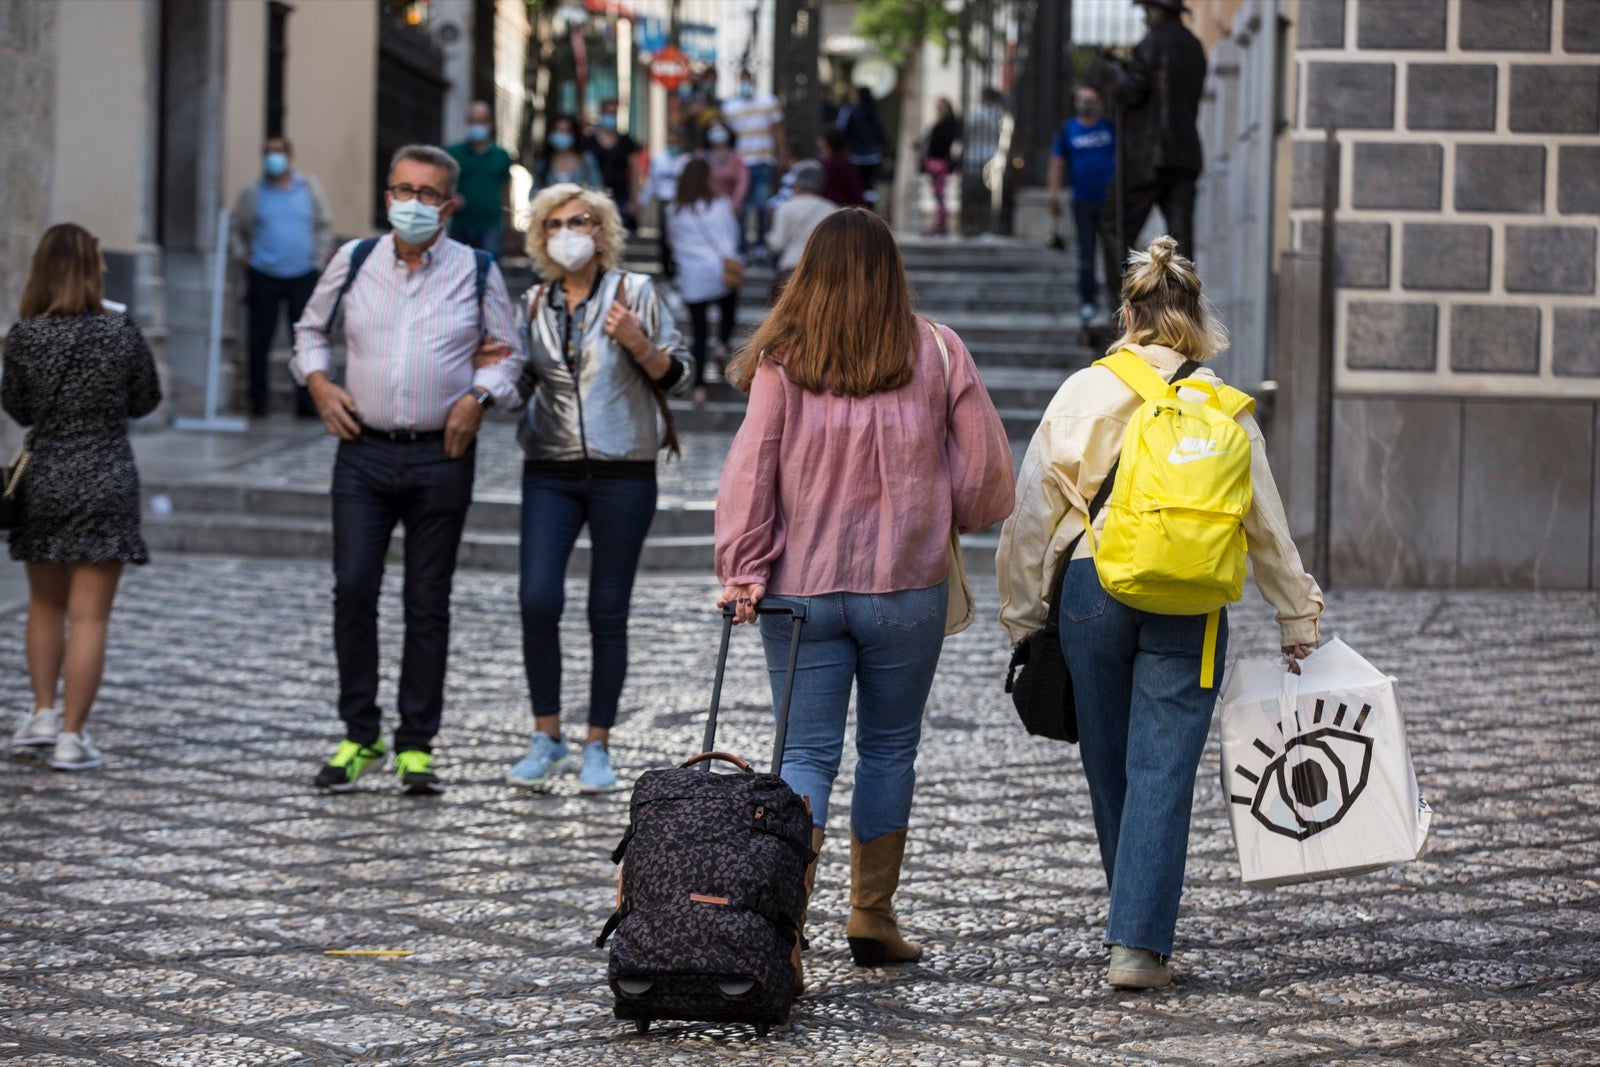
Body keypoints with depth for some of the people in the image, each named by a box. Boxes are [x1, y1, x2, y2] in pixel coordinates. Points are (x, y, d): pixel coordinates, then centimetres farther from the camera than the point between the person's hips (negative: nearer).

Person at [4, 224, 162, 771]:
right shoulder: (120, 332, -9)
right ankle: (71, 735, -2)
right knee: (89, 616, 0)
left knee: (46, 604, 22)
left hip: (44, 480, 2)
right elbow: (146, 401, 5)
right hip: (105, 483, -2)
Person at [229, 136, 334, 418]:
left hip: (303, 277, 0)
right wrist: (243, 257, 1)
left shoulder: (309, 187, 9)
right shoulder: (252, 192, 7)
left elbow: (324, 225, 15)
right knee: (259, 341, 0)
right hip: (264, 278, 0)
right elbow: (235, 229, 14)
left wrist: (318, 260, 6)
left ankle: (306, 401, 2)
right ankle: (258, 400, 10)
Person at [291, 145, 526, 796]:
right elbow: (311, 328, 20)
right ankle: (359, 737, 6)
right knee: (352, 590, -8)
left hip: (441, 456, -1)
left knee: (428, 602, 4)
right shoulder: (354, 261, 5)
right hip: (363, 452, 1)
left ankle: (416, 747, 12)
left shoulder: (476, 272, 2)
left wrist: (479, 397, -6)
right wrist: (319, 382, 3)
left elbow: (510, 352, 12)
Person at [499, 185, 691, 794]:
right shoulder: (535, 305, 10)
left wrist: (638, 344, -16)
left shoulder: (633, 292, 1)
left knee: (608, 612, 1)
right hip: (551, 471, 2)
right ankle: (546, 738, 3)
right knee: (538, 601, -11)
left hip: (623, 470, -2)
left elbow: (676, 375, 2)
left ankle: (598, 746, 11)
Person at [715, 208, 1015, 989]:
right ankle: (873, 920, 19)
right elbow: (987, 469, 1)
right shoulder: (936, 353, -2)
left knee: (805, 755, 3)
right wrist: (951, 520, 20)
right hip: (906, 587, 0)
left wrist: (743, 572, -3)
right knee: (889, 748, 14)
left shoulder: (782, 362, -4)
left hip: (801, 589, 0)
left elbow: (750, 473, -6)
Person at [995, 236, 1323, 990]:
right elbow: (1265, 522, 4)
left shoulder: (1081, 395, 1)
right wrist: (1297, 619, 13)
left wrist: (1022, 615, 12)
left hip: (1093, 591, 1)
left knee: (1109, 770, 15)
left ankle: (1137, 926, 29)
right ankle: (1140, 942, -8)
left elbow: (1032, 514, 3)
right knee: (1163, 771, -1)